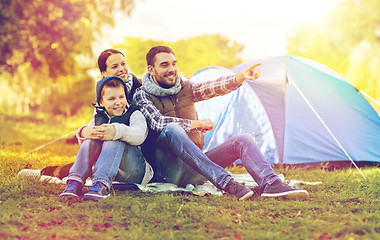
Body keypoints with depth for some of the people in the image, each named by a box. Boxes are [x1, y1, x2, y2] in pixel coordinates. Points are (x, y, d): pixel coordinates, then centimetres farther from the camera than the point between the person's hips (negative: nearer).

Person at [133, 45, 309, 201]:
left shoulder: (185, 88, 14)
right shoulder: (142, 96, 0)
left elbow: (212, 88, -5)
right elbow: (157, 122, -19)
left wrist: (240, 77, -25)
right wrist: (197, 124, -9)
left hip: (194, 168, 6)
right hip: (168, 172, -6)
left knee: (243, 140, -8)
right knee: (172, 129, -35)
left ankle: (270, 184, -33)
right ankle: (226, 183, -47)